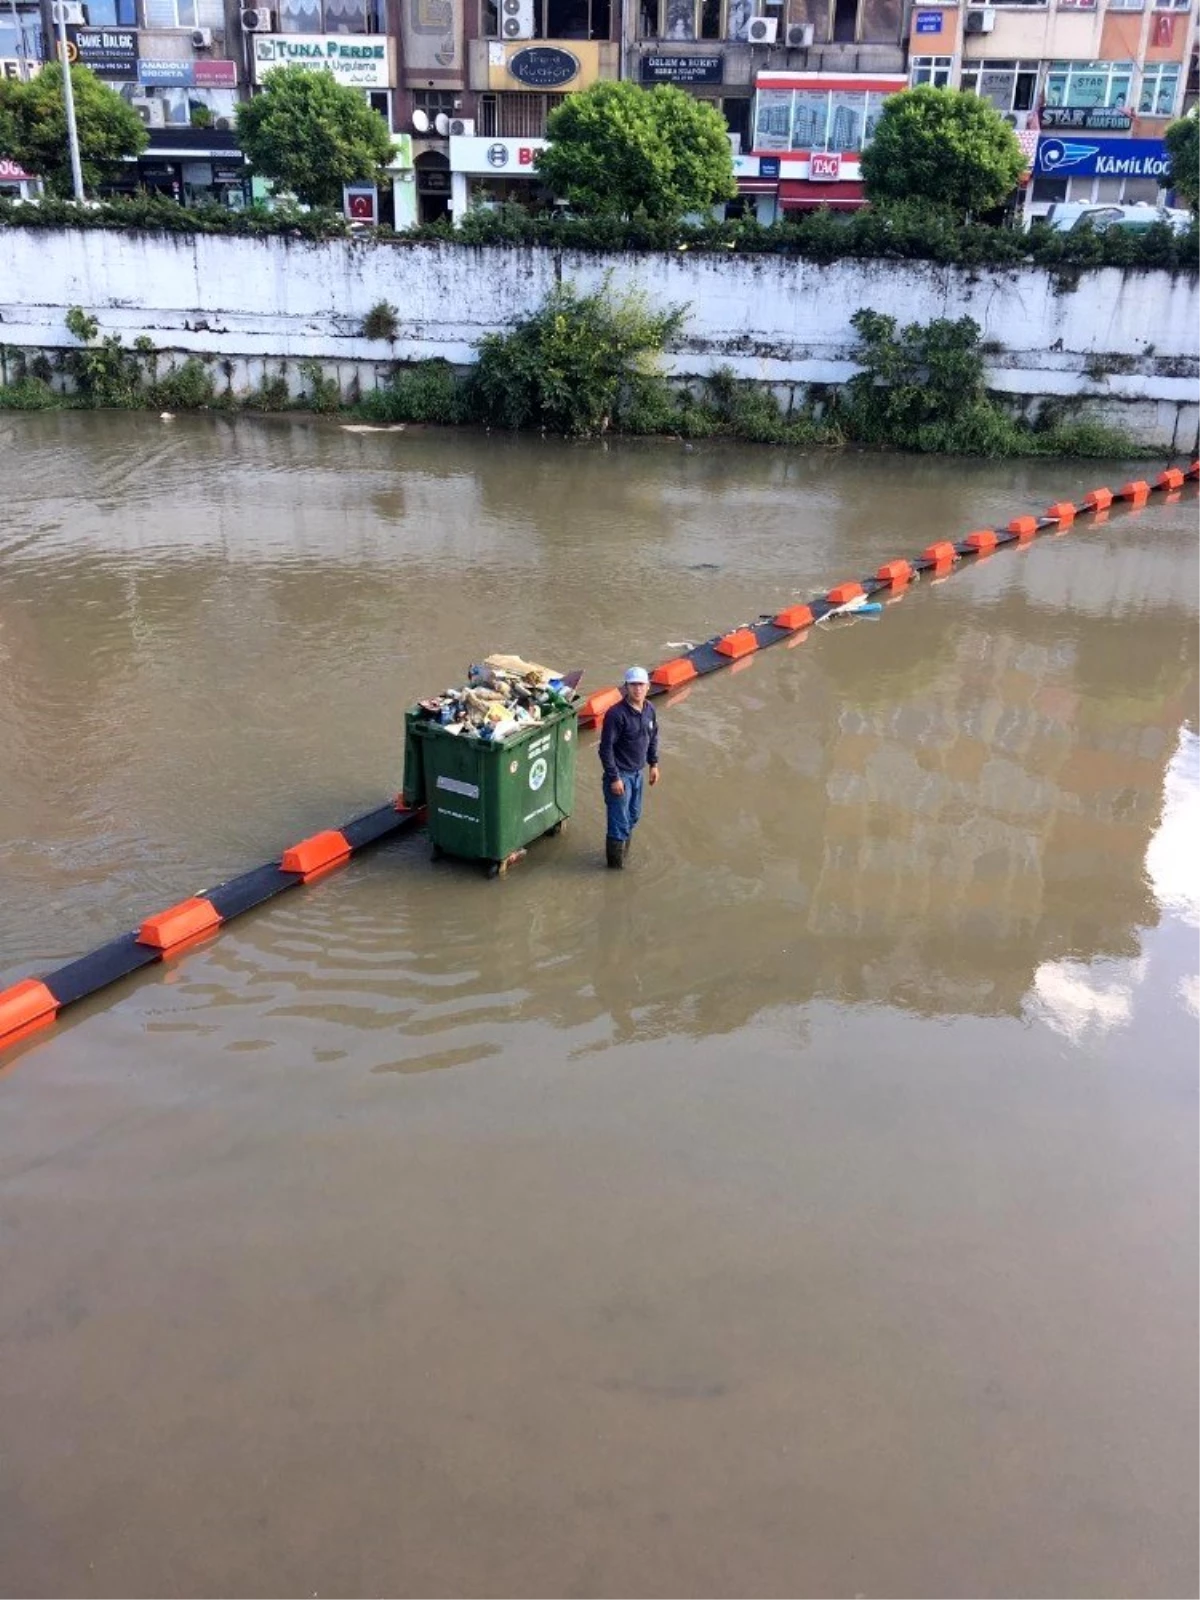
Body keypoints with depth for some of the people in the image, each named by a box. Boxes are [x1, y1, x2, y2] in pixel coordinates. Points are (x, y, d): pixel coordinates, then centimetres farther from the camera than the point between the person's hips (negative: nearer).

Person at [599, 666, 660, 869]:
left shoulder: (649, 710, 0)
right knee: (619, 822, 0)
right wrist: (614, 778, -20)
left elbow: (653, 737, 17)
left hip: (637, 773, 8)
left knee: (633, 817, 20)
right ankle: (616, 864, 17)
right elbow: (606, 748, -21)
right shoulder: (616, 714, -23)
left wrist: (653, 764, 15)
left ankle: (624, 855, 39)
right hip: (620, 774, -8)